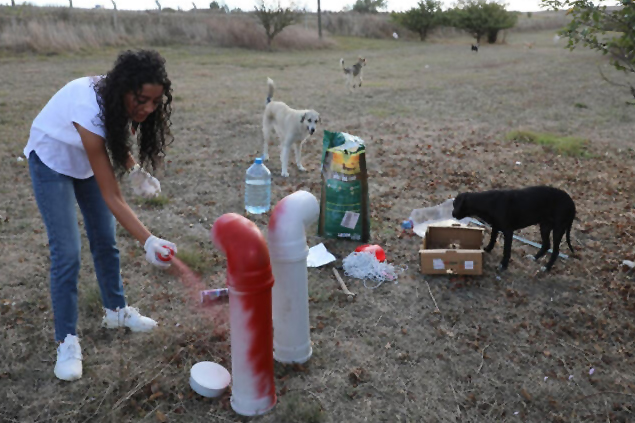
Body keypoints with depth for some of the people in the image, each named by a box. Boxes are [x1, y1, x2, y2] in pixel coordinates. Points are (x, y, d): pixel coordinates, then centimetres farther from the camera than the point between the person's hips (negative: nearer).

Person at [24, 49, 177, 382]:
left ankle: (115, 310, 27)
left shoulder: (123, 101, -21)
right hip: (53, 161, -6)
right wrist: (147, 240, -44)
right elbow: (112, 197, -38)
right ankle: (67, 341, 2)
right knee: (66, 252, -10)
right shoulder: (90, 110, -40)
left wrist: (136, 171, -16)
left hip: (87, 158, 6)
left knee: (105, 239, 9)